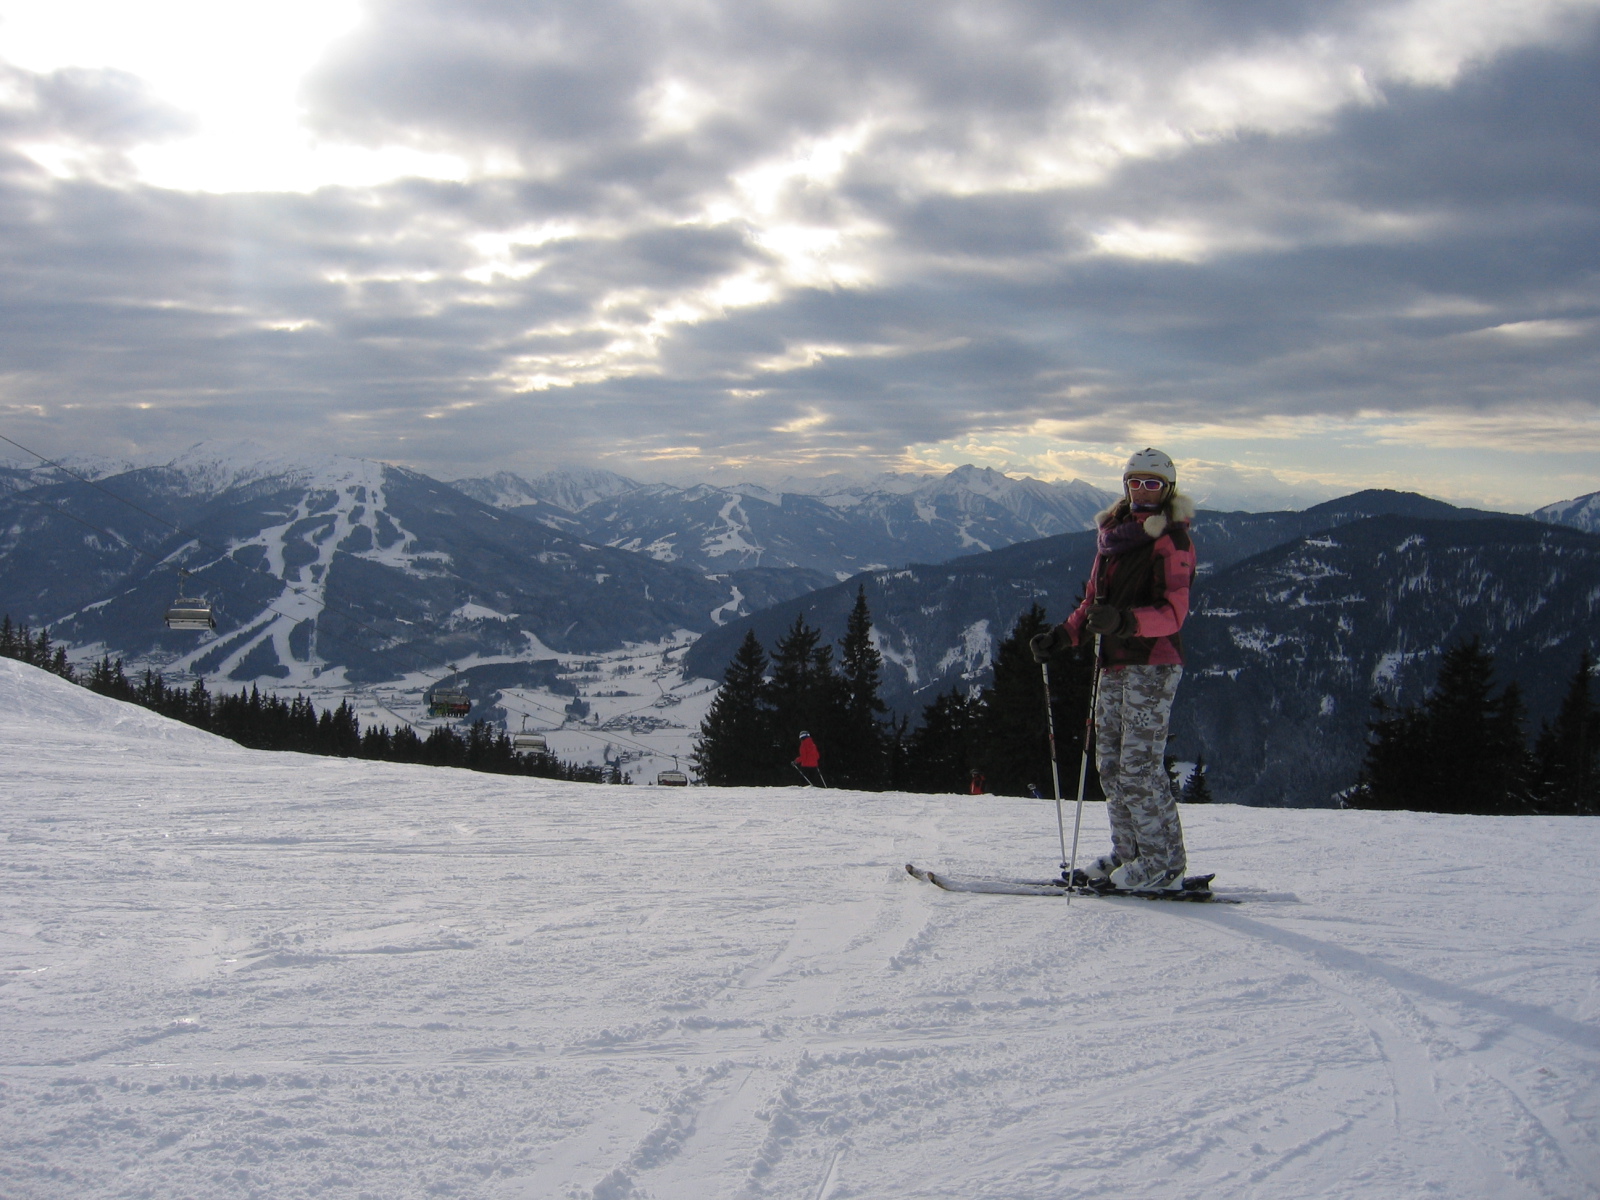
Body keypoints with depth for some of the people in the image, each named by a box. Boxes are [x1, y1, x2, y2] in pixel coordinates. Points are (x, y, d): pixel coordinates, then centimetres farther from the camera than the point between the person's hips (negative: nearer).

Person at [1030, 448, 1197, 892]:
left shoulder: (1171, 539, -7)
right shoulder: (1113, 534, 16)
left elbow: (1173, 613, -16)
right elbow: (1094, 601, 23)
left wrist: (1125, 621, -31)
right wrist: (1061, 636, 11)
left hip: (1152, 664, -8)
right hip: (1113, 664, 8)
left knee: (1139, 765, -10)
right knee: (1110, 765, 8)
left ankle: (1164, 865, -3)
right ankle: (1129, 854, 17)